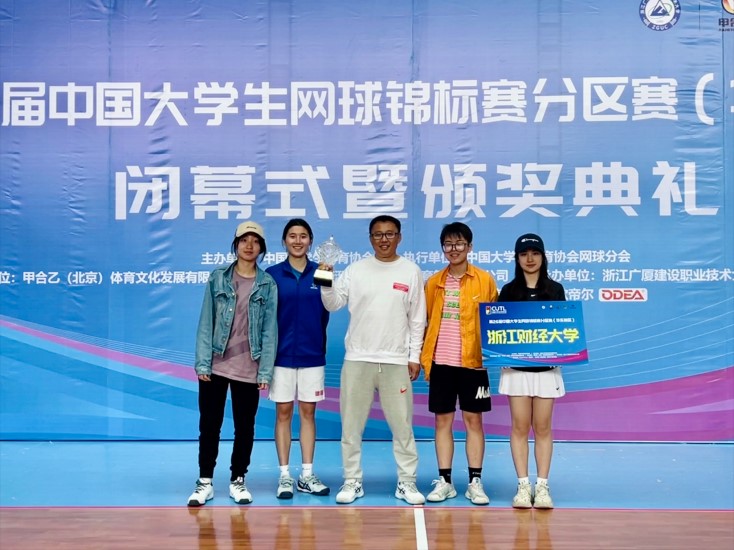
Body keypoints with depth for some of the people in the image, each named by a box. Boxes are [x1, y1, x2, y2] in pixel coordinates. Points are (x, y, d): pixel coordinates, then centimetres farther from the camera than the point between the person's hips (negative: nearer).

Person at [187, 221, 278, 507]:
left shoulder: (268, 285, 2)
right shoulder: (218, 278, 2)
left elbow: (269, 330, -1)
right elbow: (206, 323, -1)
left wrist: (265, 372, -6)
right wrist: (202, 363, -7)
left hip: (248, 370, 0)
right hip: (215, 365, 0)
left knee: (245, 427, 8)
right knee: (209, 425, 6)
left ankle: (237, 481, 23)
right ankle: (205, 482, 18)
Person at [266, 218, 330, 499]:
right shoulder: (273, 274, 0)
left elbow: (325, 312, 6)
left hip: (312, 354, 1)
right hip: (282, 354, -1)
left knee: (308, 412, 7)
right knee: (283, 413, 4)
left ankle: (307, 475, 16)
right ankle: (284, 476, 12)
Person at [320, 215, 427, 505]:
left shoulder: (411, 271, 4)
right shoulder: (356, 269, 4)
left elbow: (417, 318, 5)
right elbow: (333, 304, 2)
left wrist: (415, 356, 1)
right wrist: (326, 283, -17)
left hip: (396, 361, -1)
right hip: (357, 359, 1)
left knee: (402, 425, 4)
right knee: (351, 424, 5)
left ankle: (407, 482, 15)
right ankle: (352, 482, 17)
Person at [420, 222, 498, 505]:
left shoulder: (485, 280, 1)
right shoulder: (434, 282, 8)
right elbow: (426, 322, 11)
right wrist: (425, 358, 4)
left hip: (474, 362, -2)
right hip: (441, 362, 2)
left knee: (473, 420, 4)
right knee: (443, 420, 7)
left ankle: (475, 482, 13)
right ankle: (444, 481, 15)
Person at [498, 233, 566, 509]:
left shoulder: (555, 289, 6)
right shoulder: (509, 290, 5)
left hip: (547, 367, 0)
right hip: (516, 367, 0)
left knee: (542, 428, 3)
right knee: (520, 427, 2)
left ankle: (542, 486, 8)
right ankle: (523, 486, 7)